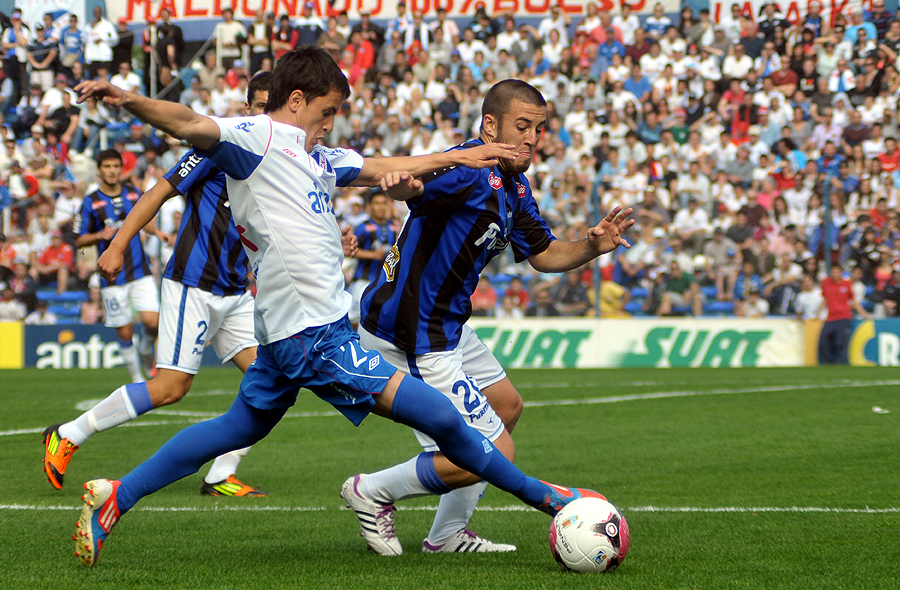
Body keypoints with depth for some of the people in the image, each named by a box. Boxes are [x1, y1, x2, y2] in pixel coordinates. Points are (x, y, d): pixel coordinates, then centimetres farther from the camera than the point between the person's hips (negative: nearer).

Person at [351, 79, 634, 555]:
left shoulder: (513, 187, 9)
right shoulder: (471, 171, -23)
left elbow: (544, 255, 19)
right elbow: (397, 185, -41)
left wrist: (592, 246, -1)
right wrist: (406, 179, -66)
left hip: (446, 327, 11)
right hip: (412, 338, -11)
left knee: (505, 406, 27)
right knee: (492, 453, -8)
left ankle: (449, 534, 31)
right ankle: (373, 492, 9)